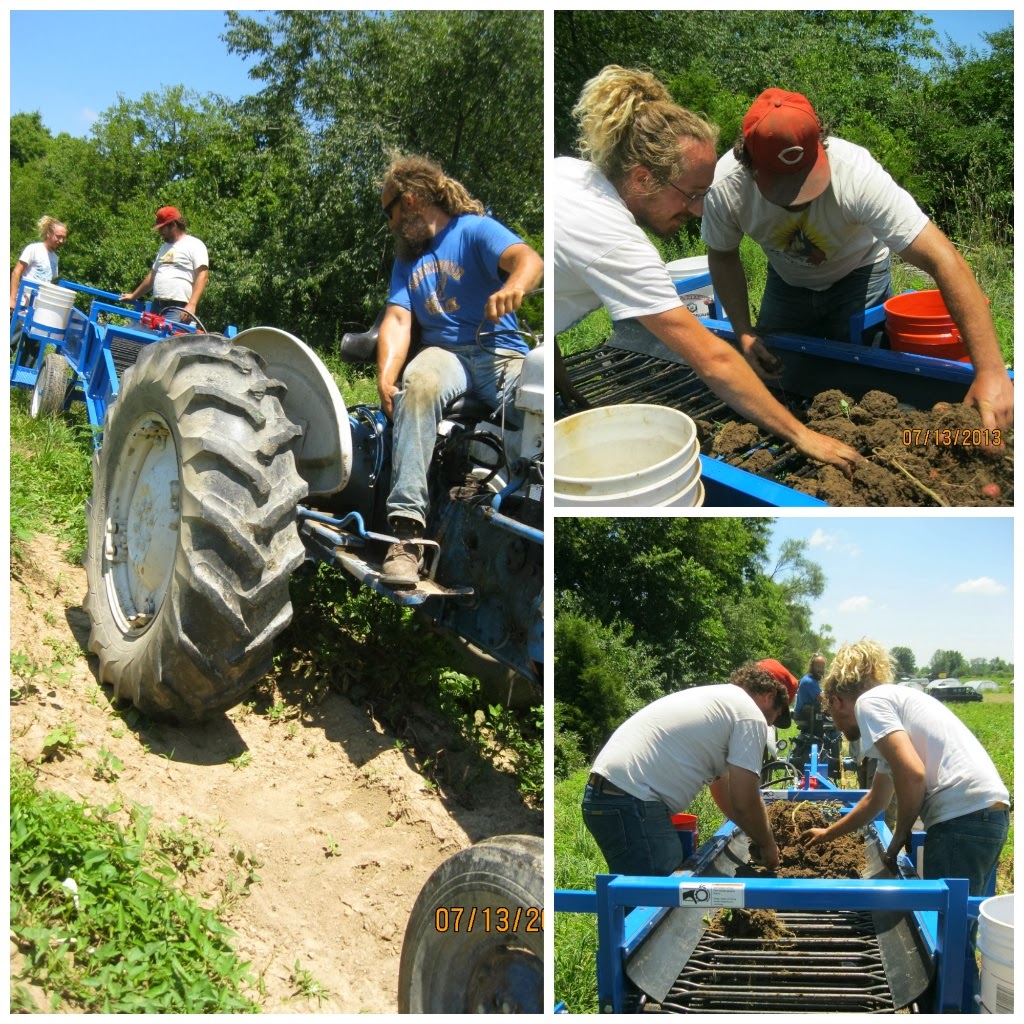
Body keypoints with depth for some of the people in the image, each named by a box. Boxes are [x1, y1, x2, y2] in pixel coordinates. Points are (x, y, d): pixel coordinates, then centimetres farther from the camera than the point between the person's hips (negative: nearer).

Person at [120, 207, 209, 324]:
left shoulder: (194, 245, -1)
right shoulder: (164, 247, 26)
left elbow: (202, 276, -11)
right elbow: (153, 275, 34)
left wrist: (192, 305, -21)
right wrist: (134, 296, 38)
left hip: (178, 309, -8)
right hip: (157, 307, 8)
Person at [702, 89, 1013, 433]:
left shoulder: (857, 175, -40)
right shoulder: (725, 186, -31)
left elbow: (944, 259, -43)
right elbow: (723, 255, -9)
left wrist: (990, 370, -50)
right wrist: (744, 333, -22)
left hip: (857, 274, -2)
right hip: (786, 281, 3)